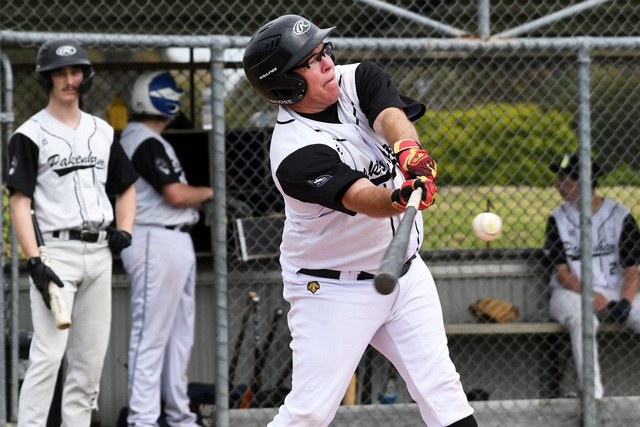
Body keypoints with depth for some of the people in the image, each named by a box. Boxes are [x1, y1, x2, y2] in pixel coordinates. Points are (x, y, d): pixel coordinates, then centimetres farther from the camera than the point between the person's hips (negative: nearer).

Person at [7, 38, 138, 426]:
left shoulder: (102, 132, 14)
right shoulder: (31, 135, -4)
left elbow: (126, 187, 24)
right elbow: (20, 201, -9)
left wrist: (124, 231, 6)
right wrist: (34, 262, -19)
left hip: (99, 252, 6)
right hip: (56, 251, -6)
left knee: (92, 357, 7)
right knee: (48, 353, -14)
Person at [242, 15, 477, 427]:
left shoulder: (358, 79, -4)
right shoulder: (296, 153, -24)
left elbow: (390, 116, -23)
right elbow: (361, 198, -37)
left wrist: (407, 148, -47)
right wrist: (401, 198, -60)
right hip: (333, 289, -6)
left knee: (442, 389, 1)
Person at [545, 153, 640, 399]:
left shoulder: (620, 216, 3)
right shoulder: (558, 218, 5)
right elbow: (562, 272, -1)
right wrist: (589, 295, -20)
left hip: (615, 292, 1)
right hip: (571, 293, -1)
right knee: (581, 318, -36)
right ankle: (592, 394, -40)